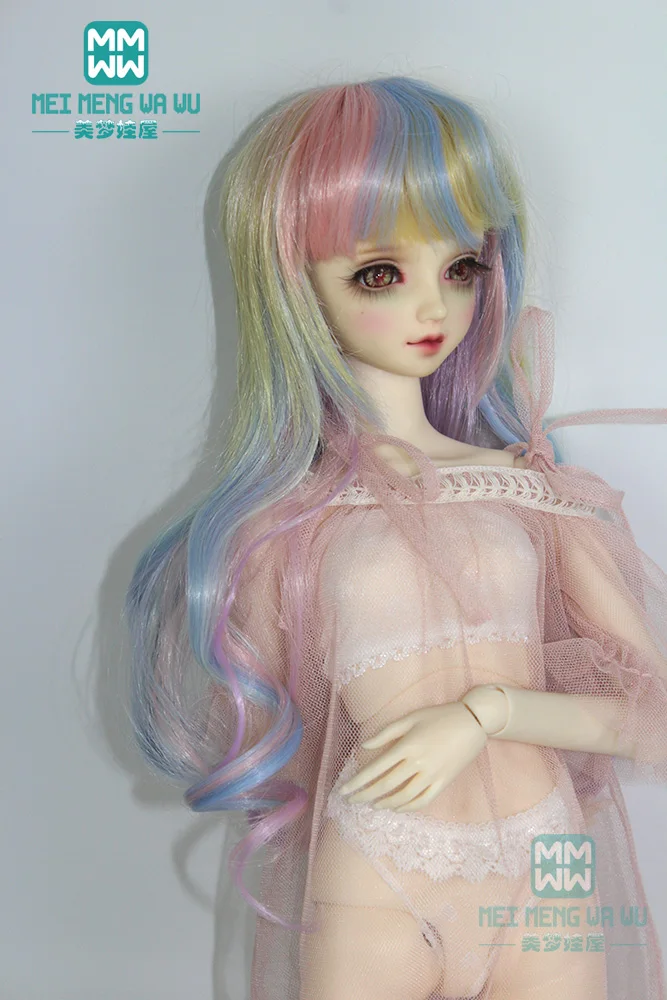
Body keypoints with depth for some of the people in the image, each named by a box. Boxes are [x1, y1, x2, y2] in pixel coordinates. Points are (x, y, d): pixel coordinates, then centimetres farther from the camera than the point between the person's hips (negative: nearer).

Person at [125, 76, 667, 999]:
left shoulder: (539, 490, 1)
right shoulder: (287, 518, -5)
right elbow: (249, 744, 1)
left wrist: (487, 710, -14)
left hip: (547, 895, 2)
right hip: (371, 899, -2)